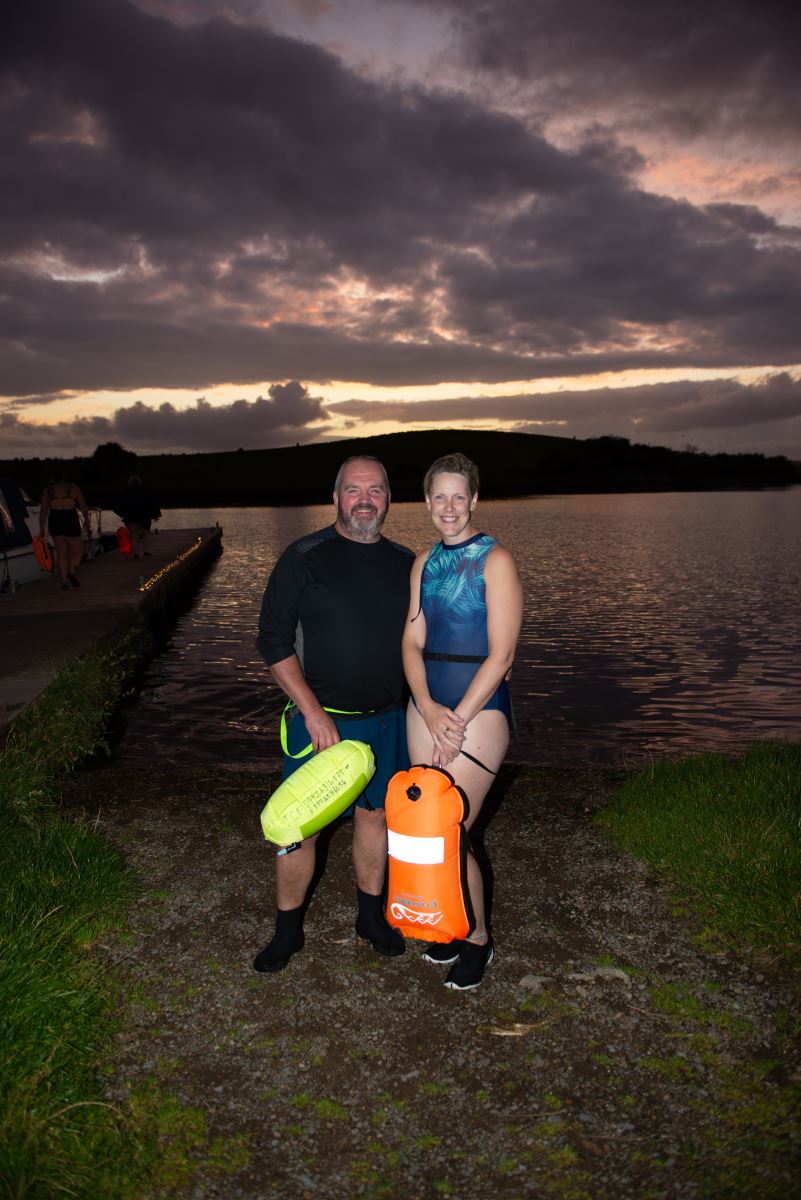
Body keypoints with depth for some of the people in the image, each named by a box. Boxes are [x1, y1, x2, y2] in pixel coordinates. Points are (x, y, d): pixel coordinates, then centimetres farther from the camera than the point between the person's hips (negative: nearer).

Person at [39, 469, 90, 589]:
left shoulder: (47, 491, 5)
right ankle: (72, 571, -17)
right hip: (71, 520, -2)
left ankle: (64, 580, 8)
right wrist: (86, 519, 17)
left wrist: (42, 528, 8)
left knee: (61, 553, 13)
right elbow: (83, 506, 2)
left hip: (54, 521, 2)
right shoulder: (73, 487, 3)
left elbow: (43, 511, 1)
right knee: (78, 551, 9)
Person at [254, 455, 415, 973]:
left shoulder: (405, 563, 4)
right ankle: (288, 929, 24)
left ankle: (372, 915, 35)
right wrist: (313, 712, -15)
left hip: (386, 718, 4)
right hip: (319, 719, -3)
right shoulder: (304, 558, -8)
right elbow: (274, 641, -9)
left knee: (375, 816, 15)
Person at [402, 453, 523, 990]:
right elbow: (413, 642, 5)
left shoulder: (495, 560, -9)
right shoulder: (425, 562, 9)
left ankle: (479, 938, 20)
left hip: (480, 709, -6)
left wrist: (457, 722, -14)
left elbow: (501, 655, -13)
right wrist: (429, 709, -11)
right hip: (427, 706, 6)